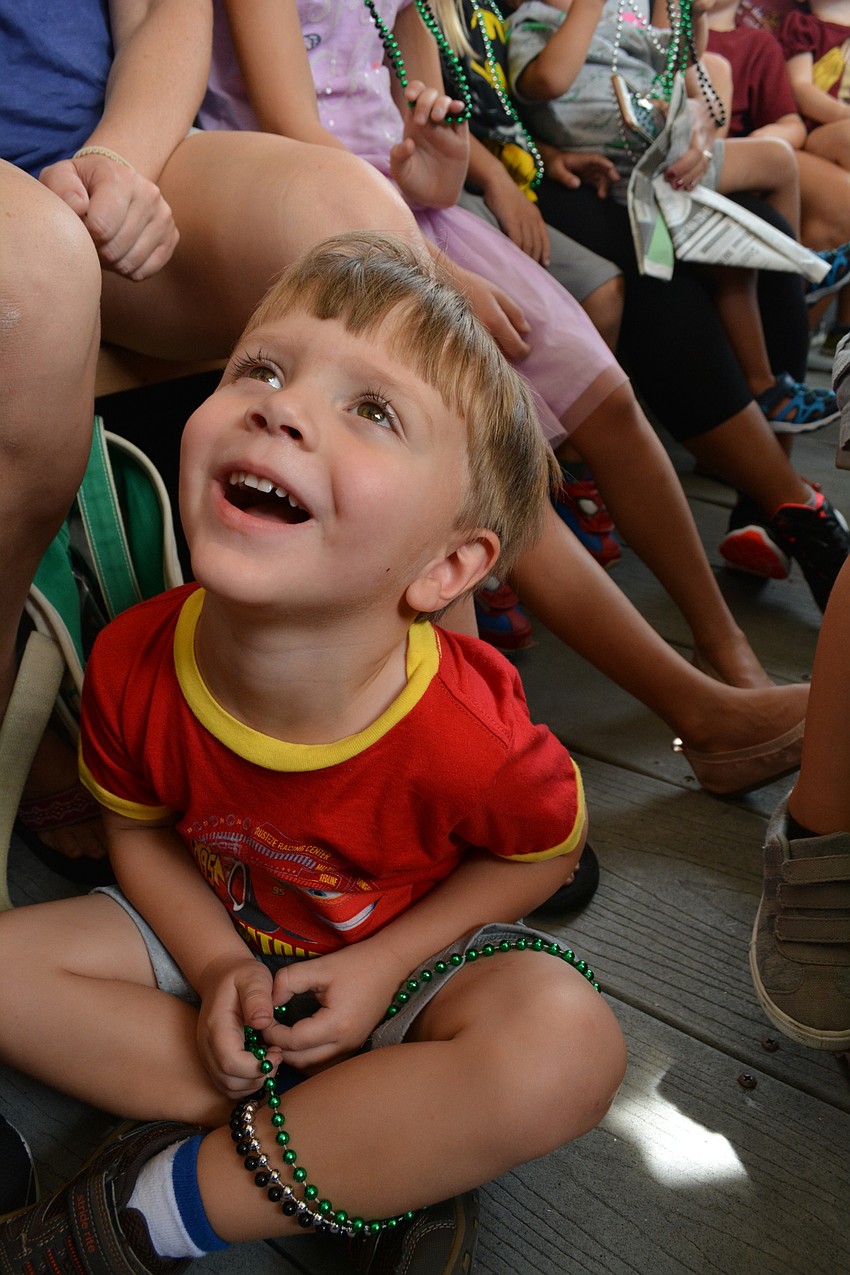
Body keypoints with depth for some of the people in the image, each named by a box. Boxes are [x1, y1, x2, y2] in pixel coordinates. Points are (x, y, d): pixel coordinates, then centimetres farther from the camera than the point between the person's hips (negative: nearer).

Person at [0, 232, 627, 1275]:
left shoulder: (469, 738, -33)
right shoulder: (133, 664, -23)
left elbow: (543, 850, -10)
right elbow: (137, 829, -3)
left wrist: (384, 963, -18)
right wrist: (217, 963, -18)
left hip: (412, 948, -2)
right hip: (222, 937, 4)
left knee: (564, 1048, -31)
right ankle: (364, 1157, -11)